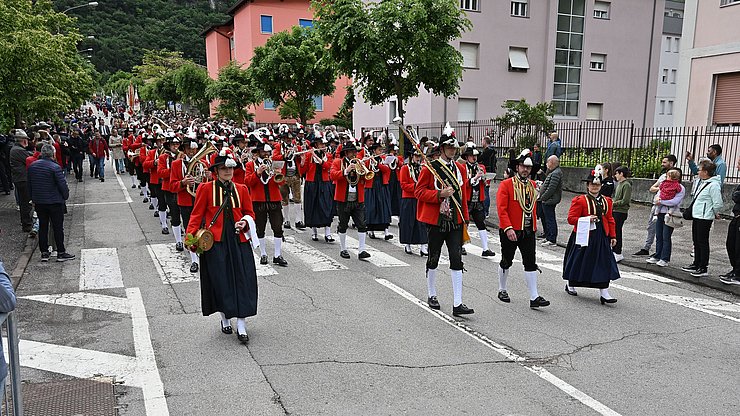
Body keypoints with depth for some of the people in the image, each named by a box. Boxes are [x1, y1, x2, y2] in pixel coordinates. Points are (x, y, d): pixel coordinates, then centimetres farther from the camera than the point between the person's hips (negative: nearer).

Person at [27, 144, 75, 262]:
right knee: (58, 227, 2)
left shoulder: (32, 166, 4)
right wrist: (65, 196, 1)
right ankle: (61, 253, 7)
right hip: (54, 202, -5)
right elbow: (63, 185, -15)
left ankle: (44, 253, 16)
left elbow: (29, 185, 11)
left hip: (38, 202, 6)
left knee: (42, 227, 12)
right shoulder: (55, 167, -17)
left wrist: (33, 198, 20)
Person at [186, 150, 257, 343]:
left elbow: (250, 213, 15)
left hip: (238, 240, 2)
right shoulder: (206, 188, 1)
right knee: (220, 281, 2)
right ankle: (225, 319, 23)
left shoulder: (241, 189, 10)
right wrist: (190, 237, -12)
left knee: (241, 280, -3)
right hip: (215, 242, -2)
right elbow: (197, 215, 0)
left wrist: (245, 222, -8)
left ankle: (241, 326, 1)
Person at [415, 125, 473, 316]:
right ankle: (432, 296, 28)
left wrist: (465, 218, 14)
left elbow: (463, 194, 15)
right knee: (434, 257, 9)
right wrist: (439, 194, -21)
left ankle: (457, 304, -1)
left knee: (456, 259, -2)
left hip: (455, 221, 4)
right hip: (435, 220, -4)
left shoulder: (460, 168, 9)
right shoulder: (430, 168, -6)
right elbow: (419, 192, -7)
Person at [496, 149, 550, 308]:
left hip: (528, 232, 5)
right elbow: (501, 208, -16)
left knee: (531, 263, 1)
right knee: (506, 262, 10)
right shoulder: (506, 184, -9)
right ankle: (502, 290, 28)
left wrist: (534, 228, 17)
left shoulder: (532, 185, 10)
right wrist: (508, 228, -23)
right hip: (510, 232, -4)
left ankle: (534, 298, 2)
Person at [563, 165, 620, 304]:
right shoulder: (579, 200, -7)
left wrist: (613, 236, 10)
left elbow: (610, 220, 15)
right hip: (584, 237, -4)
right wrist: (587, 219, -22)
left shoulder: (606, 201, 10)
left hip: (602, 237, 4)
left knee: (604, 264, -2)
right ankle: (570, 285, 31)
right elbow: (571, 218, -10)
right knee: (579, 262, 8)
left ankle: (604, 293, -1)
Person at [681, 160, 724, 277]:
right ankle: (696, 265, 27)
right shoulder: (699, 182, 10)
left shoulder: (714, 185, -17)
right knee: (696, 241, 16)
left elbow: (718, 204, -16)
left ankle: (704, 268, 4)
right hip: (696, 216, 9)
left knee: (703, 242, -3)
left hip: (705, 218, -9)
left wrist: (715, 214, -2)